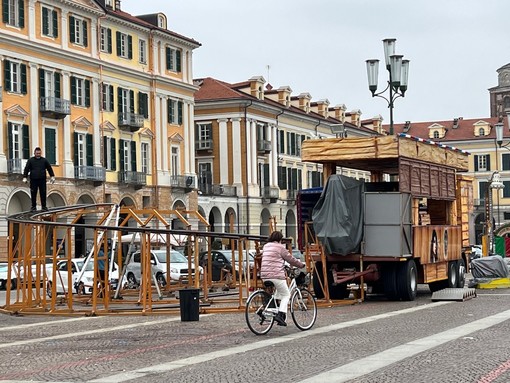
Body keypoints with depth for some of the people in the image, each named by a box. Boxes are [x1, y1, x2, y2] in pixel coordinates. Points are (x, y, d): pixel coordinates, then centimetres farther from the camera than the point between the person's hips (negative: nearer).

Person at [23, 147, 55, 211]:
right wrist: (25, 177, -2)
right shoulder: (30, 160, 7)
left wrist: (52, 176, 11)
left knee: (43, 193, -1)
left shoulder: (44, 160, 11)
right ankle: (33, 207, 7)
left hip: (42, 180, 1)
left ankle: (44, 206, 6)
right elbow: (26, 169, 6)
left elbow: (49, 168, 16)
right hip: (33, 180, -1)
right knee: (33, 194, 0)